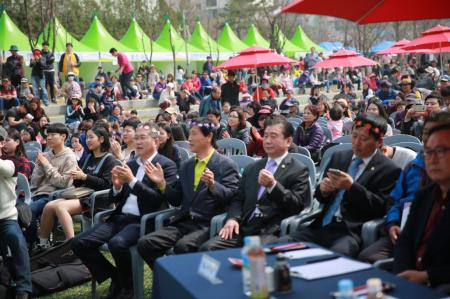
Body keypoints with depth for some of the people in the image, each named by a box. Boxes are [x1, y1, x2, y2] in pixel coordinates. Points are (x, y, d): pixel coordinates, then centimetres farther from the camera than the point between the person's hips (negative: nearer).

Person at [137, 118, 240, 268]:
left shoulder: (226, 165, 1)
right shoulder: (186, 165, 19)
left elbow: (231, 197, -10)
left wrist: (212, 185, -27)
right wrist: (161, 183, 3)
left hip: (208, 225, -6)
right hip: (182, 223, 6)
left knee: (183, 246, -34)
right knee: (144, 243, -14)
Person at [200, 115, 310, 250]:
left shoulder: (299, 170, 6)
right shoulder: (252, 168, 24)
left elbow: (298, 207, -3)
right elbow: (238, 199, 20)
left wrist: (273, 186, -17)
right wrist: (232, 218, -2)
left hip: (272, 232, -5)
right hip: (244, 228, 5)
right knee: (208, 248, -19)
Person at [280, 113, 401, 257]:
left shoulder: (389, 170, 1)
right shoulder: (339, 157, 17)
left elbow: (382, 209, -7)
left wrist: (351, 186, -17)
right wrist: (323, 190, -4)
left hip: (351, 232, -5)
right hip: (321, 227, 6)